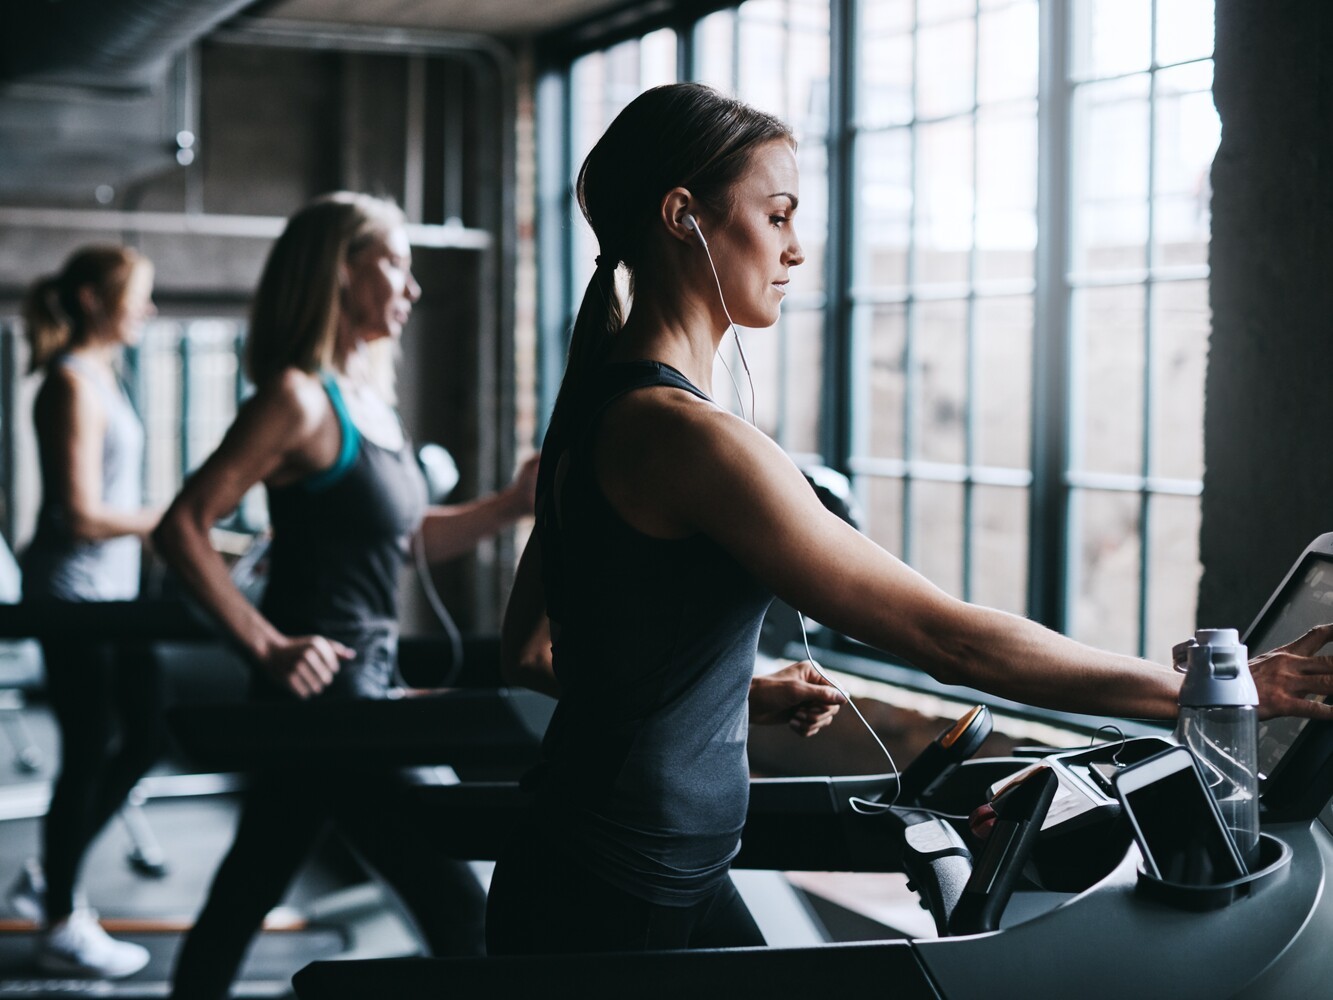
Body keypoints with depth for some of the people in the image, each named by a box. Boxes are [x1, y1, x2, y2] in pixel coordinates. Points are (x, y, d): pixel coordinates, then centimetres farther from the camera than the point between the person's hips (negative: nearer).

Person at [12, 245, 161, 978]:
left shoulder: (102, 376, 13)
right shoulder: (73, 383, -16)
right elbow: (83, 514, -21)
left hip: (113, 591, 10)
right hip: (74, 594, -10)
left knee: (144, 737, 14)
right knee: (88, 755, 0)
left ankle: (49, 880, 29)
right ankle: (62, 929, 15)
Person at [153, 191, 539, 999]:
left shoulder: (370, 395, 12)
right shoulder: (300, 397, -14)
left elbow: (406, 537, 21)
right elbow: (183, 528, -17)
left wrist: (513, 504, 8)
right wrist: (266, 645, -20)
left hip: (366, 679, 9)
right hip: (321, 688, -9)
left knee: (248, 894, 18)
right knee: (456, 904, -5)